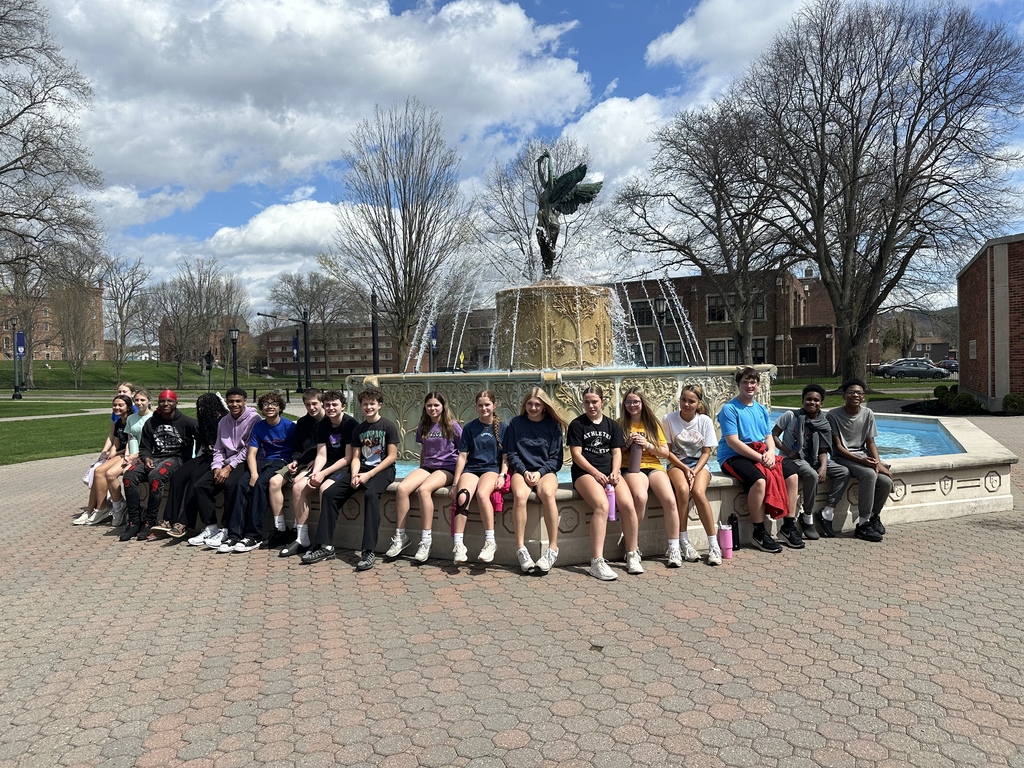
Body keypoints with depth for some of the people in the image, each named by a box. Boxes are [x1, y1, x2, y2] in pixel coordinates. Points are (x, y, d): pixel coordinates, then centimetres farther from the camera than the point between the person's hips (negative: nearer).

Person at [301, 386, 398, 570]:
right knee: (330, 493, -13)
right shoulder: (358, 429, 15)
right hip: (363, 469, 6)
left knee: (371, 493, -37)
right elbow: (356, 457, 11)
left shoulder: (389, 426, -2)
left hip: (383, 470, -6)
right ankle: (325, 546, -9)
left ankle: (369, 551, -39)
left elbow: (392, 456, -7)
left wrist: (368, 475, -14)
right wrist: (354, 475, -11)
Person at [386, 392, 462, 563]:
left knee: (423, 489, -35)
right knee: (402, 488, -23)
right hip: (427, 466, 5)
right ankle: (400, 536, -15)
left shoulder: (452, 426, -2)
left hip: (447, 468, -5)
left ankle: (426, 539, -28)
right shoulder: (423, 426, 13)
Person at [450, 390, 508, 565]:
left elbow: (505, 456, 6)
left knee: (482, 493, -35)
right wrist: (456, 482, 1)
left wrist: (502, 475, -10)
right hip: (471, 469, 2)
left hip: (492, 468, -2)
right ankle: (458, 546, -29)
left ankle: (490, 542, -27)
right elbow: (463, 455, 7)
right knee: (462, 497, -31)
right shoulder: (469, 428, 11)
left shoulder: (503, 427, 8)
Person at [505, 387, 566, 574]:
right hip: (522, 470, 1)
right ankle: (520, 549, -28)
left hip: (546, 471, 0)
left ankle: (553, 548, -30)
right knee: (519, 494, -34)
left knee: (547, 493, -36)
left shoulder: (553, 425, 6)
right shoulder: (516, 423, 8)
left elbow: (556, 458, 5)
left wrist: (539, 472, -10)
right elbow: (512, 454, 7)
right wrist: (524, 471, -9)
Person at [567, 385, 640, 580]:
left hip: (610, 471, 4)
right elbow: (576, 454, -2)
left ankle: (632, 555, -7)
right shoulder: (577, 424, 6)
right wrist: (596, 473, -13)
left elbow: (617, 452, 11)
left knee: (628, 505, -23)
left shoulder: (612, 425, 19)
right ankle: (597, 562, -32)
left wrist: (615, 472, -8)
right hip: (585, 472, -4)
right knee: (602, 506, -32)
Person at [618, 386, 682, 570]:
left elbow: (665, 452, 10)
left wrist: (647, 445, -5)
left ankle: (674, 548, -13)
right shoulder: (620, 424, 10)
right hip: (632, 468, -2)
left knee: (670, 499, -26)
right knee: (640, 497, -35)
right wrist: (627, 444, -9)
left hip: (654, 467, 2)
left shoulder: (652, 424, 14)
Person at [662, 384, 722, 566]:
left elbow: (706, 452, -1)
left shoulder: (705, 421, -2)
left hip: (699, 463, 1)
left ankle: (713, 544, -21)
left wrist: (694, 472, -15)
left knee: (698, 491, -31)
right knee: (683, 490, -33)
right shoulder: (669, 419, -6)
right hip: (677, 463, 0)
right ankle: (683, 542, -22)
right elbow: (667, 451, -3)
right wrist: (685, 469, -15)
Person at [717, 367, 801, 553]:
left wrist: (770, 452, -11)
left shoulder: (761, 409, 16)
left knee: (792, 475, -8)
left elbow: (769, 436, 13)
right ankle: (759, 533, -18)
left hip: (761, 455, 8)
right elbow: (732, 441, -16)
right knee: (759, 480, -32)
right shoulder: (729, 409, -8)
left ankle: (788, 526, 2)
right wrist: (760, 457, -20)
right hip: (733, 457, -7)